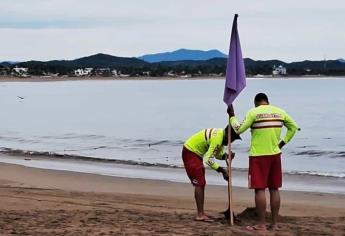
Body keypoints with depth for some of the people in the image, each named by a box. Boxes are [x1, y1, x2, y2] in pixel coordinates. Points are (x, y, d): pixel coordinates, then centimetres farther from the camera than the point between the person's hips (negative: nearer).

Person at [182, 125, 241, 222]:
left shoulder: (221, 134, 3)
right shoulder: (217, 138, -28)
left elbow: (218, 153, 9)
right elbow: (208, 159, -32)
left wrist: (226, 155, -12)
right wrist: (222, 170, -29)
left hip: (196, 153, 11)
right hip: (190, 153, -11)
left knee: (201, 184, 11)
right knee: (199, 183, -12)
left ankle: (201, 213, 15)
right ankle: (200, 214, -12)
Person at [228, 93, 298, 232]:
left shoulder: (253, 112, -8)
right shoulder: (280, 112, 8)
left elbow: (239, 129, -8)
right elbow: (293, 127, 17)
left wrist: (232, 116, 5)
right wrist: (283, 143, 17)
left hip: (258, 155, -5)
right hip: (275, 154, 5)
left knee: (260, 189, -3)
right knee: (274, 189, 11)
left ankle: (262, 225, -3)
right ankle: (274, 224, 15)